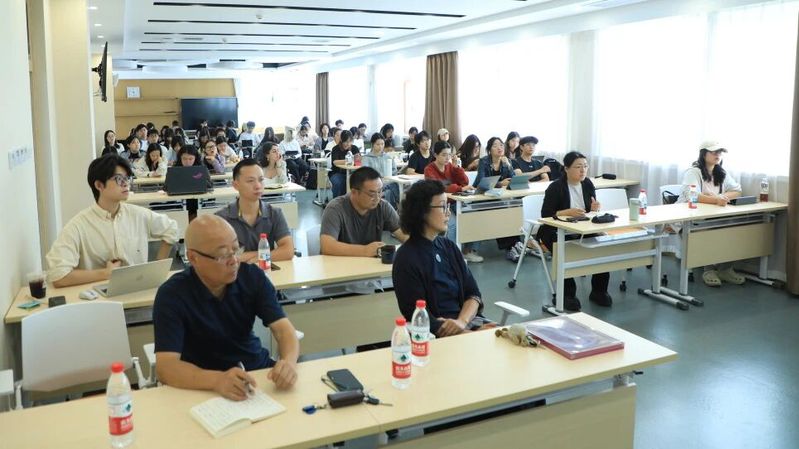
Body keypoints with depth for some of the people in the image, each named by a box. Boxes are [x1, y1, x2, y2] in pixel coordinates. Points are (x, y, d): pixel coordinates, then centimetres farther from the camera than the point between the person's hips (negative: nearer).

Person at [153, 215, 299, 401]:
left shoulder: (253, 276, -6)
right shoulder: (172, 294, -17)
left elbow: (283, 328, -11)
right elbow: (165, 367, -25)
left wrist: (289, 361, -34)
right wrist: (217, 380, -43)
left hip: (259, 370, 3)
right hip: (206, 386, -3)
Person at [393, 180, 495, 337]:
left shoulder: (449, 247, 11)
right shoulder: (407, 258, -9)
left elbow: (473, 294, 8)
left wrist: (462, 321, -12)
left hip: (468, 319, 6)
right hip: (437, 335, -6)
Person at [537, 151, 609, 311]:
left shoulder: (588, 184, 5)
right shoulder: (556, 187, -12)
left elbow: (592, 211, 13)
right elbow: (546, 214, -16)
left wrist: (594, 208, -11)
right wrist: (568, 212, -28)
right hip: (556, 232, -5)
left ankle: (598, 291, 0)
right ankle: (568, 295, -15)